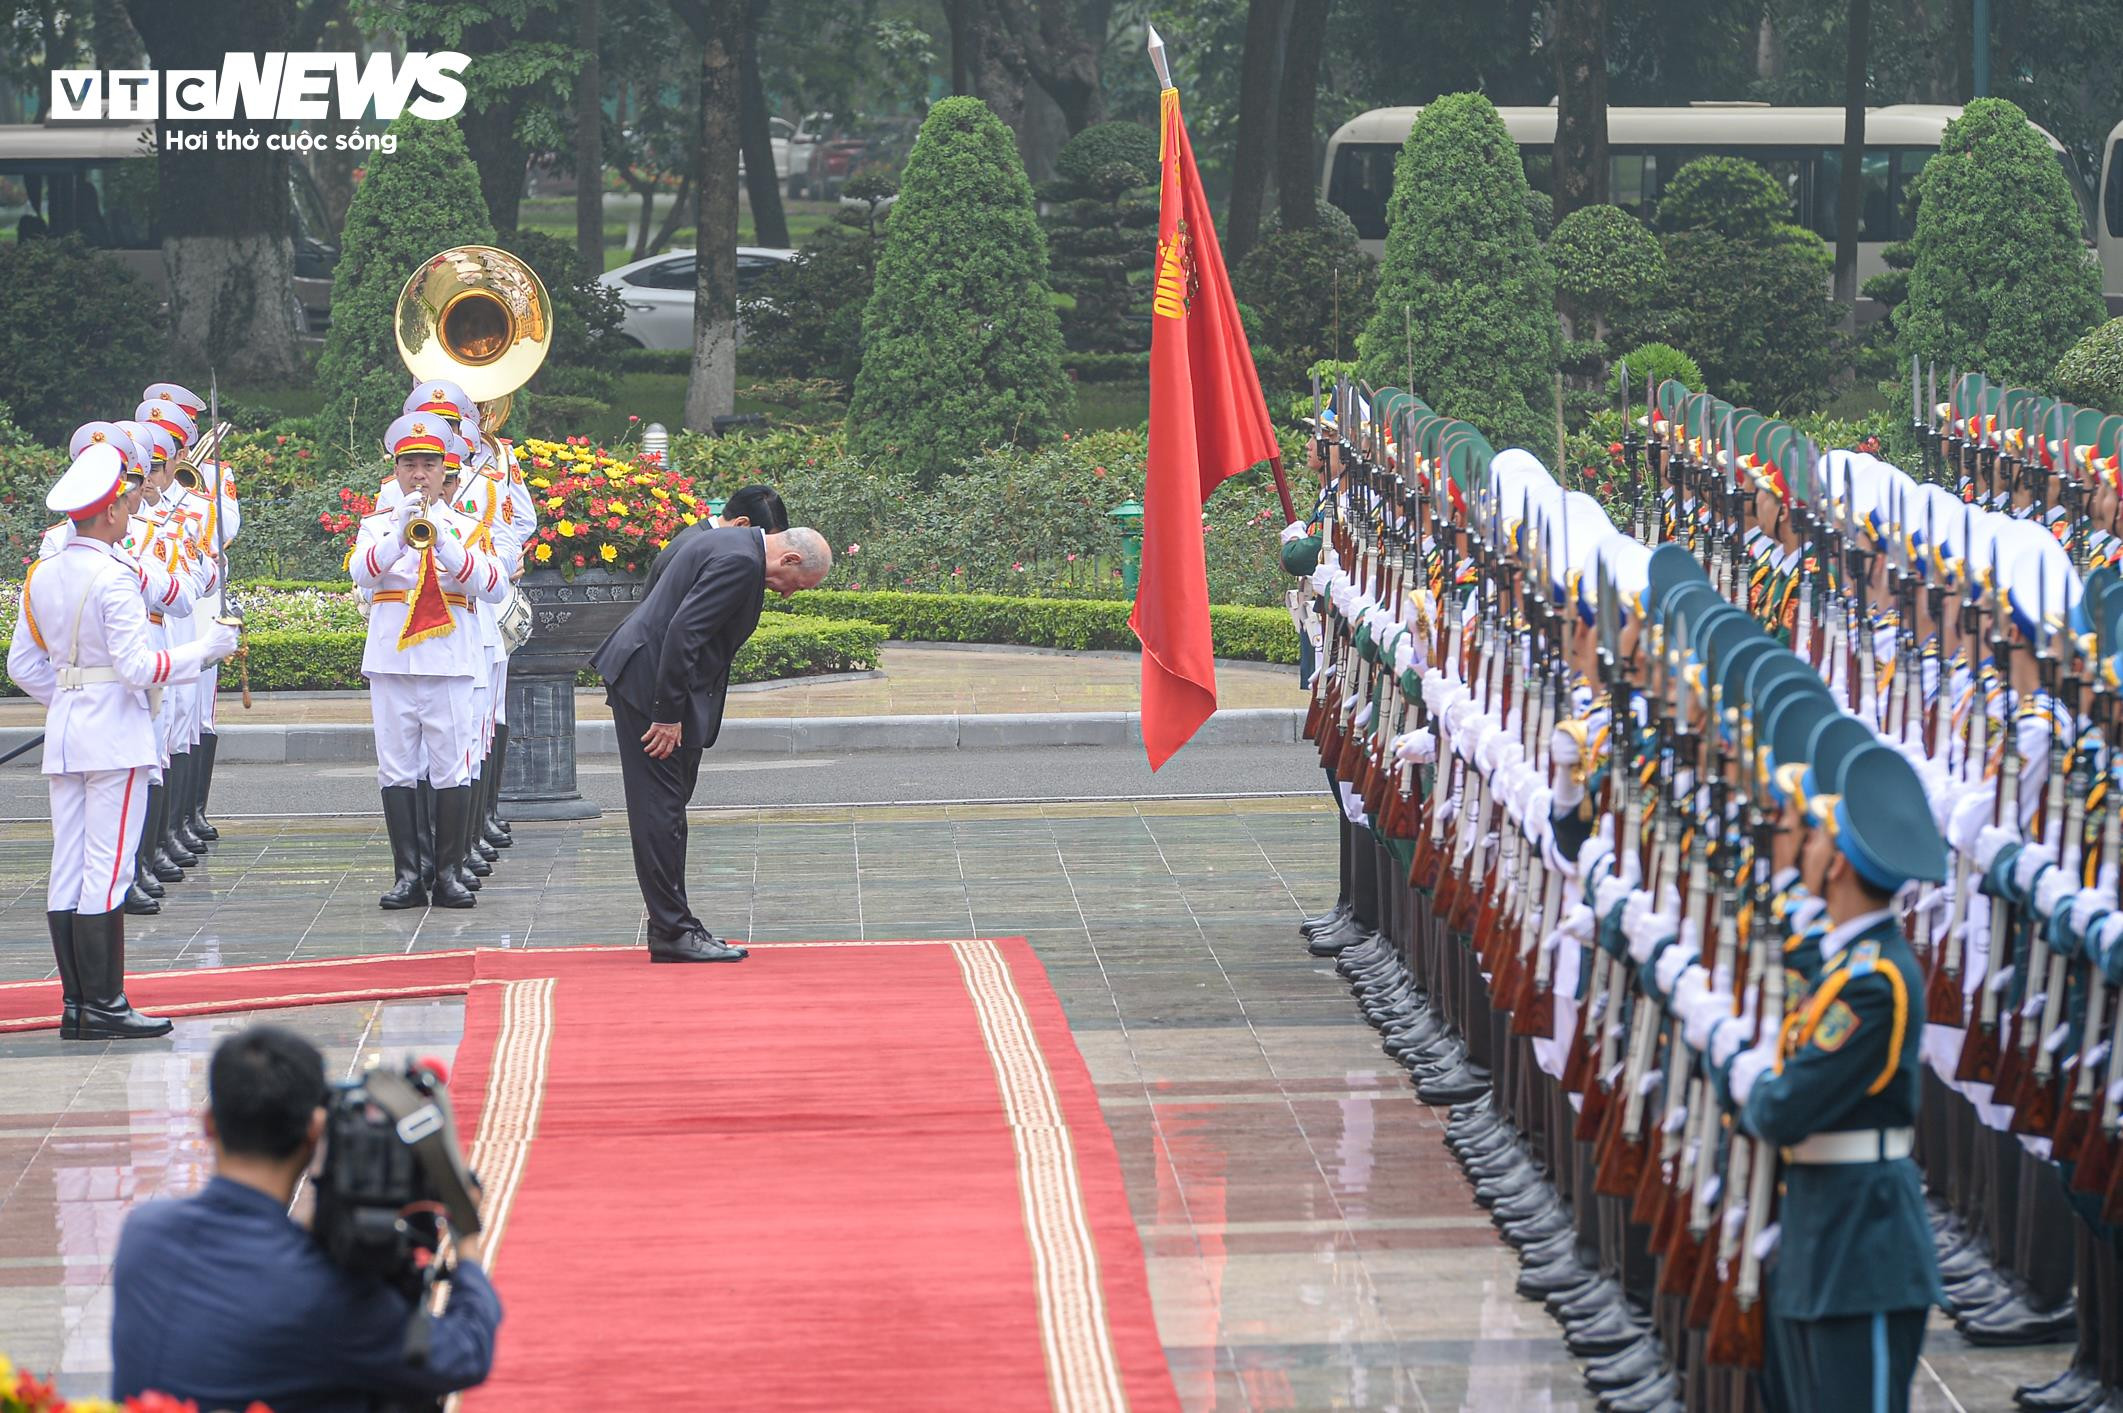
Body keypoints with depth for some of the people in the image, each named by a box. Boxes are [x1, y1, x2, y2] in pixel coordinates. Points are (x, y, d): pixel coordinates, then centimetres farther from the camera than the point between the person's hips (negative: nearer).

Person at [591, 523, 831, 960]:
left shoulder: (733, 543, 14)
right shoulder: (740, 561, -18)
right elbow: (684, 633, -24)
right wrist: (669, 715, -21)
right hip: (649, 682, -11)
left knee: (665, 807, 12)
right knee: (661, 807, -7)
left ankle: (670, 928, 15)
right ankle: (673, 930, -6)